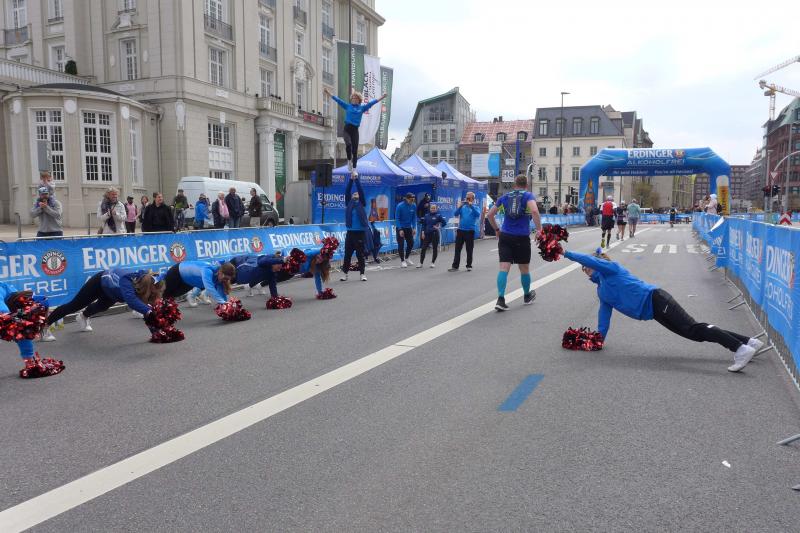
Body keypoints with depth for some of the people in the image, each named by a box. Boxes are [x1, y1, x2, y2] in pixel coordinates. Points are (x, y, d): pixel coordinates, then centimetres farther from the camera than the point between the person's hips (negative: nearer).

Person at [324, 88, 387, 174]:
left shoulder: (362, 108, 11)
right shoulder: (347, 106, 11)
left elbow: (371, 103, 9)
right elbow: (338, 100, 10)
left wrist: (381, 98, 5)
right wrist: (328, 94, 7)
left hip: (355, 130, 1)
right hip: (347, 129, -1)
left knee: (355, 150, 0)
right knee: (348, 144, -27)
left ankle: (354, 169, 6)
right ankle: (349, 161, -5)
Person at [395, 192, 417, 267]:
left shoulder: (413, 206, -6)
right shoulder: (400, 206, -18)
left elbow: (414, 218, 4)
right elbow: (397, 218, -16)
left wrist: (414, 228, -1)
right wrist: (400, 229, -21)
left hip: (409, 228, 5)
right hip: (400, 228, -5)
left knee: (411, 243, 8)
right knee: (401, 244, -2)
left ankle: (406, 258, 28)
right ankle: (402, 261, 10)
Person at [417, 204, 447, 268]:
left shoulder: (438, 216, -5)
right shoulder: (427, 216, 5)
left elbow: (444, 222, -4)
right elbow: (424, 224, 9)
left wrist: (439, 227, -7)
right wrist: (423, 232, 4)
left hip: (435, 234, -3)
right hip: (427, 234, 3)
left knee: (435, 248, 5)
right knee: (423, 248, -1)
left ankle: (433, 263, 17)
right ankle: (421, 263, 5)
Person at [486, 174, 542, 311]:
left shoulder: (505, 197, 11)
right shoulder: (528, 196, 0)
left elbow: (490, 214, 12)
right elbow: (534, 211, -20)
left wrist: (497, 229, 22)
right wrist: (539, 230, -17)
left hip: (505, 236, 2)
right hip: (522, 238, -2)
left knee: (504, 268, -2)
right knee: (524, 269, 15)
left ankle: (500, 299, -16)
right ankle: (527, 296, 34)